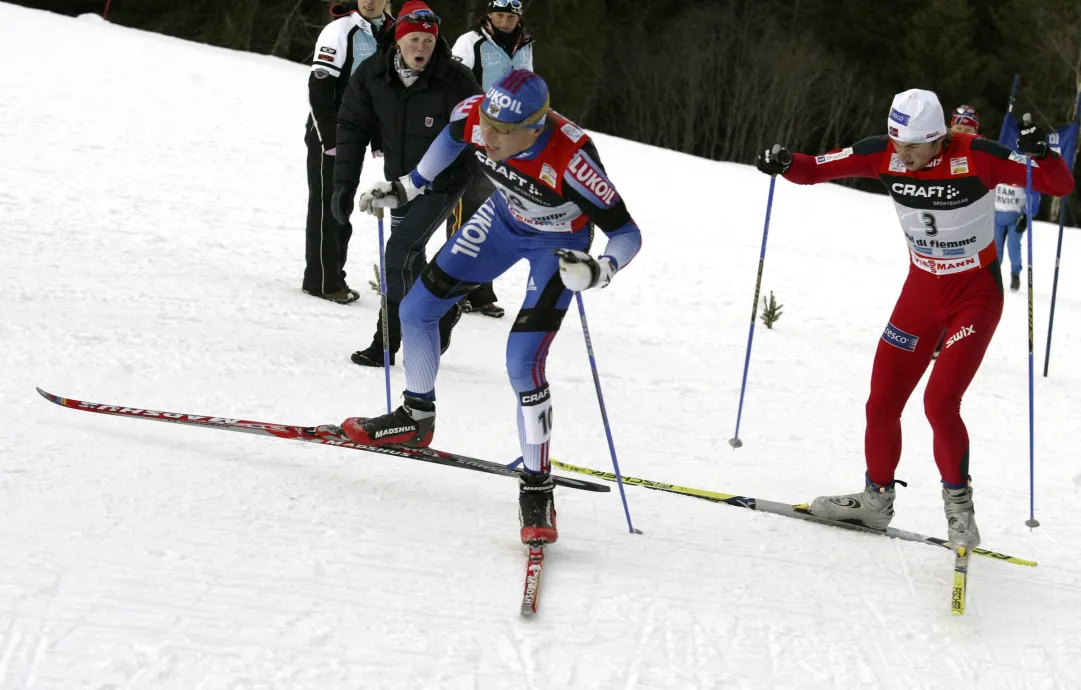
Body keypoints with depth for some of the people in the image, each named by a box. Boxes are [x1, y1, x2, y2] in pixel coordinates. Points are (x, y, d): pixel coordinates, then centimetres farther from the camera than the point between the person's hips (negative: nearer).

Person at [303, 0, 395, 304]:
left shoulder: (390, 36, 9)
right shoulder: (340, 30, -12)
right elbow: (319, 88, -15)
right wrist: (330, 137, -18)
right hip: (327, 134, -7)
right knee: (325, 207, -4)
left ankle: (333, 276, 17)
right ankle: (320, 279, 0)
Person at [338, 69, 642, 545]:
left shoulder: (570, 159, -41)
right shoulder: (475, 116, -28)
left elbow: (626, 234, -32)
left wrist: (597, 271, -51)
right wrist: (409, 186, 7)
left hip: (559, 244, -5)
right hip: (505, 216, 6)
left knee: (523, 363, -17)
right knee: (415, 310, 6)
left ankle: (537, 487, 0)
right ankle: (416, 418, 31)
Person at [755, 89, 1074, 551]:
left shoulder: (976, 157, -24)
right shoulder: (884, 154, -13)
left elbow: (1061, 186, -22)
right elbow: (816, 169, -5)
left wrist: (1041, 154, -43)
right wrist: (785, 164, -26)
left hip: (976, 293, -5)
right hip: (921, 289, 5)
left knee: (940, 402, -16)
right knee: (882, 403, 4)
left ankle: (958, 504, 5)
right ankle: (876, 500, 25)